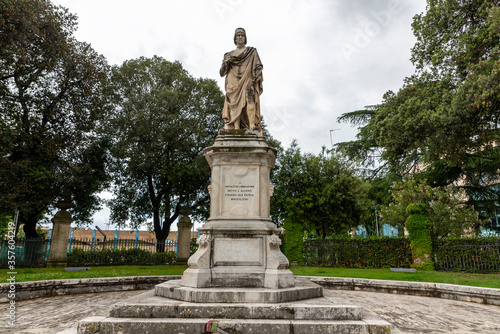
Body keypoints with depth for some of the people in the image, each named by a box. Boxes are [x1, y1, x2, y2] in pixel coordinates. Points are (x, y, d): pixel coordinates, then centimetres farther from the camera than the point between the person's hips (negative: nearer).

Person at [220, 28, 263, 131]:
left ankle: (253, 125, -38)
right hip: (233, 84, 2)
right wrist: (225, 62, -1)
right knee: (235, 103, -15)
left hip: (248, 81, -2)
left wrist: (254, 79, -10)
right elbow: (222, 73, 19)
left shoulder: (252, 51, 19)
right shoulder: (229, 54, 25)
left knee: (250, 99, -26)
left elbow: (258, 67, 8)